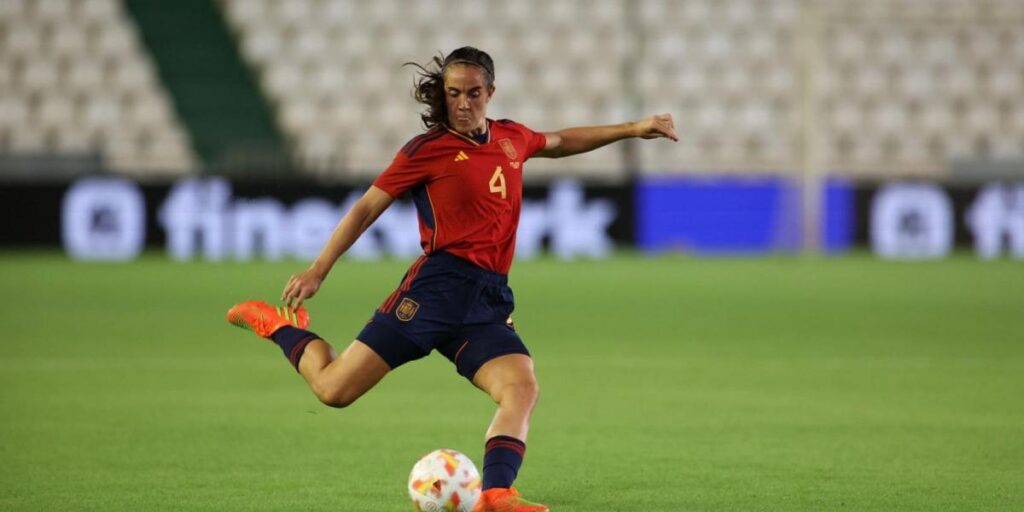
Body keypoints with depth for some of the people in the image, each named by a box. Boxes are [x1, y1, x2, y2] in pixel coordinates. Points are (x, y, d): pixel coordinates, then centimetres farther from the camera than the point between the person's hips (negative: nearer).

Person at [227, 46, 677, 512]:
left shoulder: (511, 138, 18)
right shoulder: (428, 149, 2)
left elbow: (561, 142, 40)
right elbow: (367, 208, 5)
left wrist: (632, 129, 39)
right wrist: (318, 271, 1)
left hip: (489, 303, 5)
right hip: (438, 286, -5)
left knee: (522, 389, -23)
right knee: (334, 390, -8)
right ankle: (280, 326, 20)